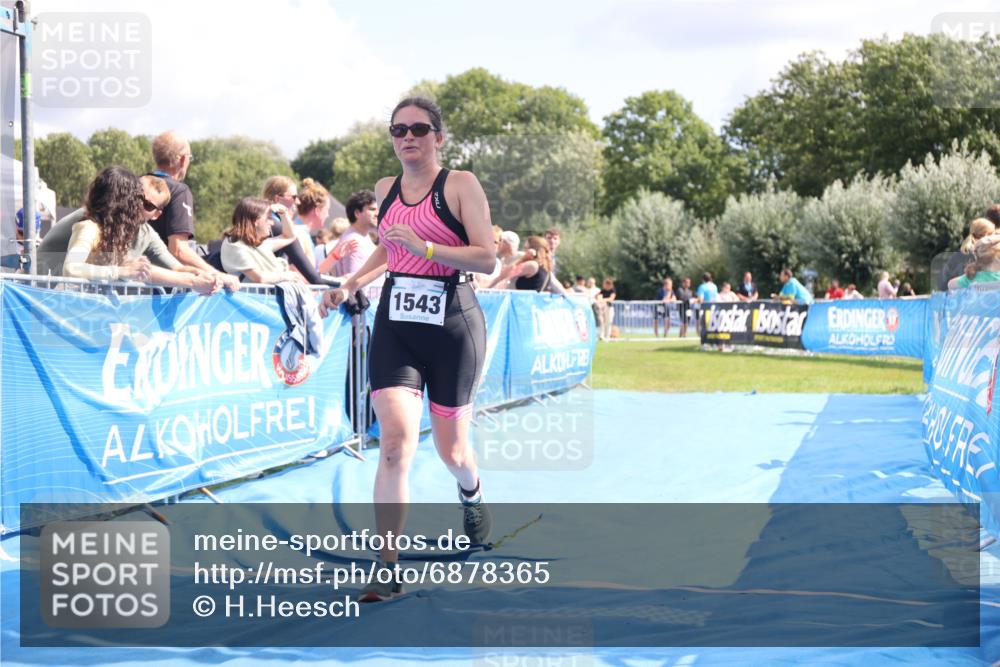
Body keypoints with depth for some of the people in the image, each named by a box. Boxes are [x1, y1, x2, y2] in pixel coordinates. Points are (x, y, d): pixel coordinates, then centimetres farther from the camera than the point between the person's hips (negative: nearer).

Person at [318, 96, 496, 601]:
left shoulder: (460, 184, -5)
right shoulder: (386, 189, 10)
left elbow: (487, 258, -13)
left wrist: (427, 247, -24)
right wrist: (351, 285, 17)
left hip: (452, 323, -3)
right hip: (395, 323, 3)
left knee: (451, 449, 10)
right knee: (396, 441, -15)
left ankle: (472, 493, 49)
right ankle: (387, 568, -12)